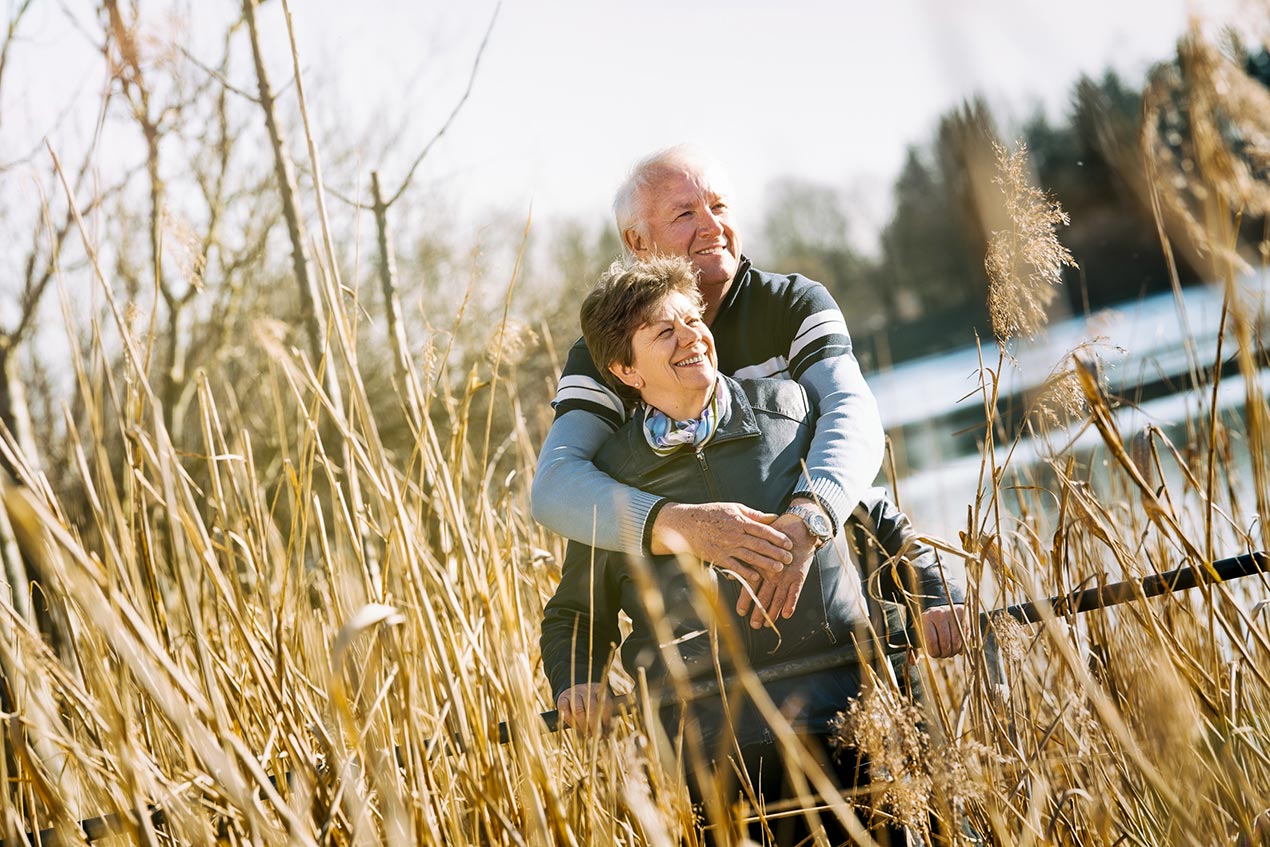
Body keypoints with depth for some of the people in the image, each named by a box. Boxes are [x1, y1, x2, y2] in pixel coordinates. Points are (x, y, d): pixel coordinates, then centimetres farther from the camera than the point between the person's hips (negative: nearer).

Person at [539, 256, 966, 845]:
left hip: (841, 714, 0)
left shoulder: (788, 407, 13)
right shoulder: (609, 479, 11)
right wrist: (577, 682, 4)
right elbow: (575, 615, 24)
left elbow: (877, 520, 24)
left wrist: (932, 595, 10)